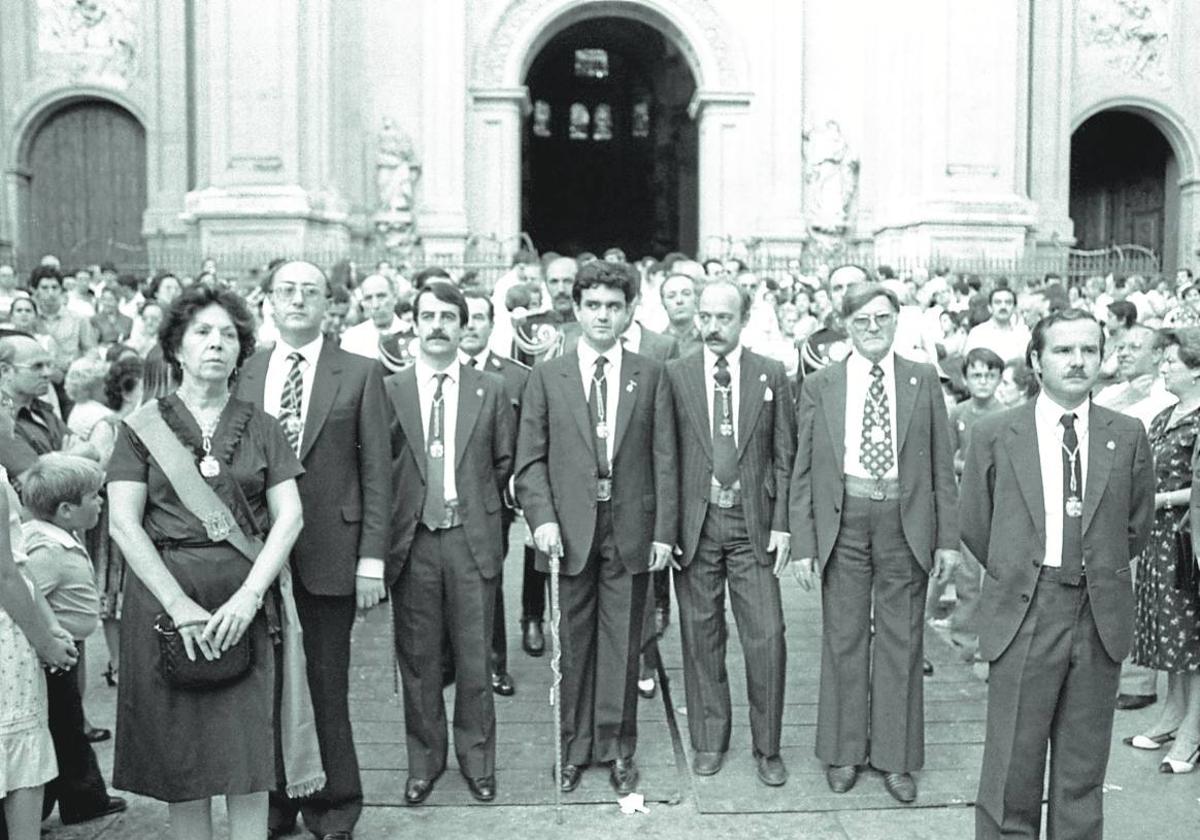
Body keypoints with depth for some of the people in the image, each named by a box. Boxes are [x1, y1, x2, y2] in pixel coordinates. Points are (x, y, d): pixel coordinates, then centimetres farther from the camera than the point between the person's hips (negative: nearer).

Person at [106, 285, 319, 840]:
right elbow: (122, 523, -4)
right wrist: (179, 605, -14)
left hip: (247, 600, 1)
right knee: (180, 752, 5)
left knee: (250, 747, 2)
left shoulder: (260, 428, 8)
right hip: (165, 599, -1)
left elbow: (289, 515, 1)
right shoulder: (143, 426, 4)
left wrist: (250, 594, -13)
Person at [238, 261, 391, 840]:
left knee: (326, 685, 5)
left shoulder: (360, 375, 0)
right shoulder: (245, 373, 8)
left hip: (329, 555, -2)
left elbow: (376, 471, -2)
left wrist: (372, 558, -7)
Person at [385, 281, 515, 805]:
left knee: (475, 659, 7)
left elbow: (503, 462, 11)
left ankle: (476, 760, 24)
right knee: (417, 659, 9)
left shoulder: (491, 391, 4)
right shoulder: (388, 390, 1)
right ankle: (424, 760, 25)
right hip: (411, 540, 0)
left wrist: (475, 502, 9)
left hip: (472, 540, 0)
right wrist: (396, 514, 1)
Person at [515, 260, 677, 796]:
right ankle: (575, 747, 22)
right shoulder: (547, 376, 4)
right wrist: (542, 519, -10)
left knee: (622, 642, 7)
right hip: (569, 529, 0)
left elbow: (664, 460, 3)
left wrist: (664, 530, -2)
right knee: (574, 643, 8)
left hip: (631, 529, 0)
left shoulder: (651, 376, 5)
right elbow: (530, 459, 2)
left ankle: (617, 747, 21)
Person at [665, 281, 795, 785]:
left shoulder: (771, 376, 4)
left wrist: (782, 523, -2)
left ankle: (767, 748, 16)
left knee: (767, 638, -1)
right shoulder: (674, 376, 2)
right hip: (694, 523, 0)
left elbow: (784, 456, 5)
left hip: (753, 524, 0)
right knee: (701, 636, 8)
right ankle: (708, 741, 24)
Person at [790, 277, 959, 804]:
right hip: (843, 522, 0)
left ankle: (896, 758, 20)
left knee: (902, 642, 7)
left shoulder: (924, 381, 5)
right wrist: (803, 543, -3)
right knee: (843, 640, 8)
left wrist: (947, 538, 0)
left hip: (906, 523, 0)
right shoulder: (819, 385, 4)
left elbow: (942, 465, 5)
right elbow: (803, 471, 3)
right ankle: (843, 752, 23)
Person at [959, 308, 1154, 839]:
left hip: (1100, 616, 2)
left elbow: (1137, 525, 13)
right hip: (1024, 615, -2)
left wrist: (1097, 572, 12)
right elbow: (973, 524, 6)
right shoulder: (994, 435, -2)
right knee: (1012, 763, 4)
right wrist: (1016, 576, 9)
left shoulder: (1128, 436, 3)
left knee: (1084, 766, 13)